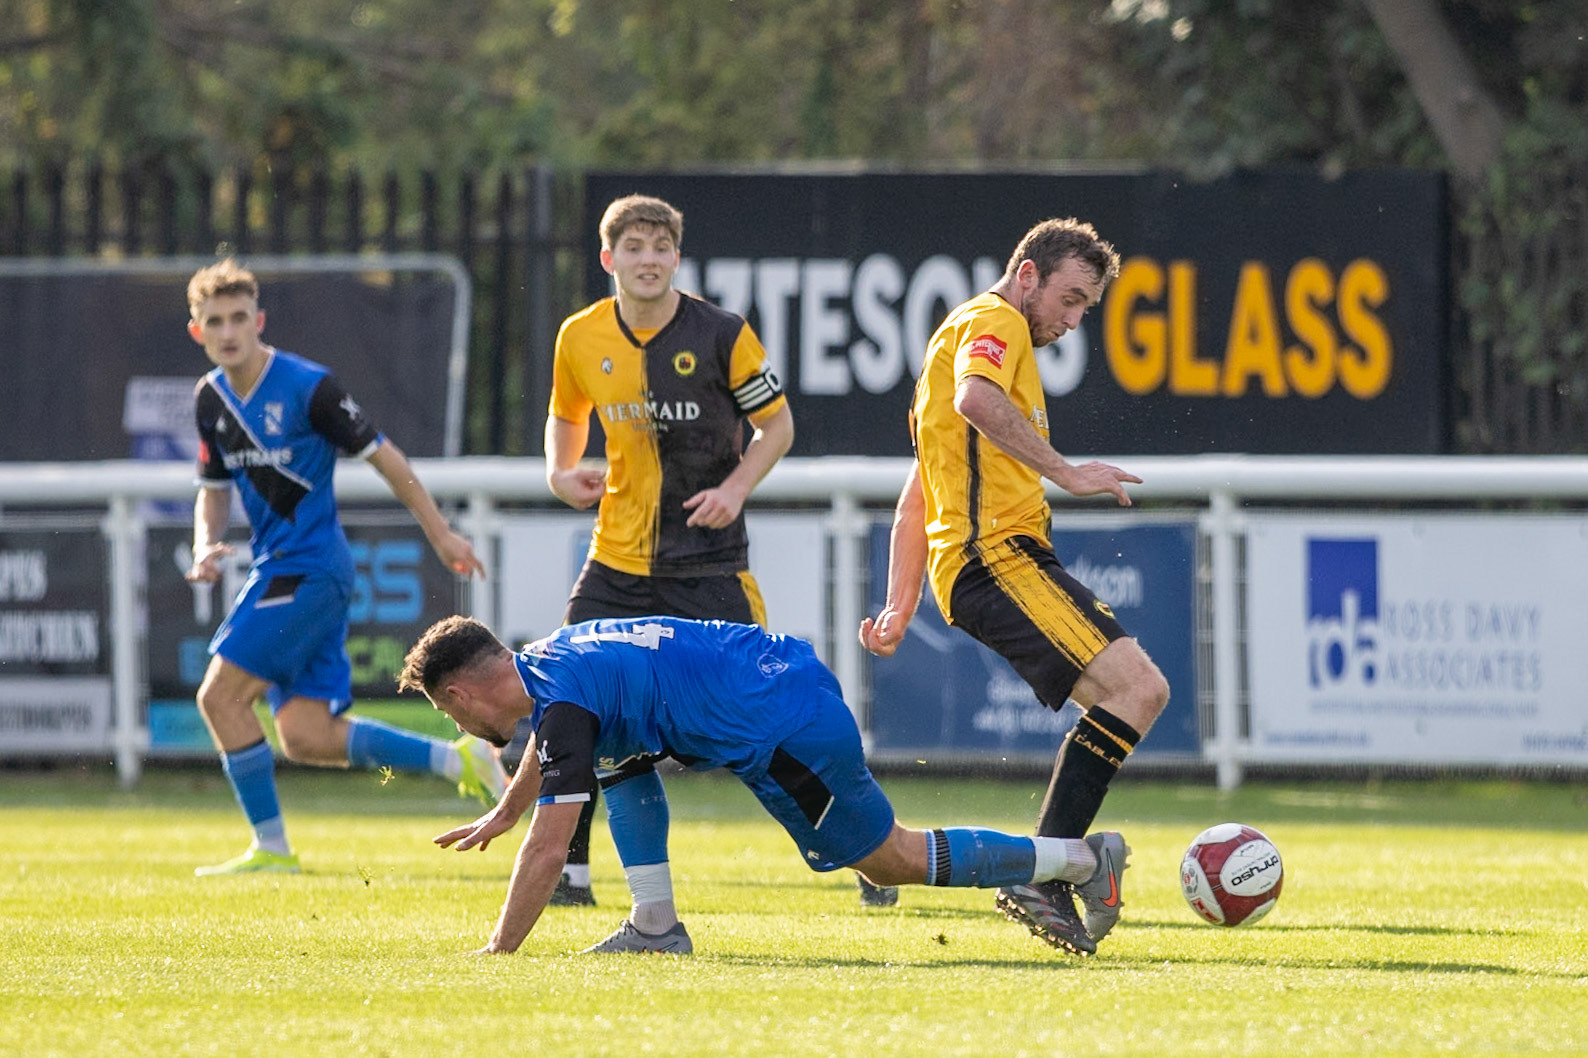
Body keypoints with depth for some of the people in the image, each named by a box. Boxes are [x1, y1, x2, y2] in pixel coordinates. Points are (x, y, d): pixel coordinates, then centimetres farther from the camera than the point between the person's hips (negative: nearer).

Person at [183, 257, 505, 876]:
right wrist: (206, 547, 0)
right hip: (276, 567, 7)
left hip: (310, 565, -7)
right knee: (306, 737, -2)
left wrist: (441, 535, -3)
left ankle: (270, 847, -4)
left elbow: (383, 458, -6)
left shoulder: (307, 387, -12)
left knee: (221, 695, -14)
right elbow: (214, 489, 21)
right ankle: (454, 760, 10)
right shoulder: (211, 400, 9)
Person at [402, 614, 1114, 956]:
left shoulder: (564, 705, -18)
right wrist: (502, 815, 49)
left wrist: (495, 956, -16)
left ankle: (1077, 859, 8)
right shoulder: (543, 659, 10)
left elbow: (547, 850, -22)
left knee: (891, 860, 2)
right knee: (619, 760, 16)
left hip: (784, 729, -9)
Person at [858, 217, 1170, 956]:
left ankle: (1047, 874, 2)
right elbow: (975, 398, -26)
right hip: (996, 554, -10)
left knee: (1140, 694, 8)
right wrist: (1065, 472, -26)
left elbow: (914, 502, 31)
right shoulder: (994, 322, 0)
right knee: (1134, 685, -19)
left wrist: (901, 606, 25)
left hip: (999, 557, 10)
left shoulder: (965, 335, 31)